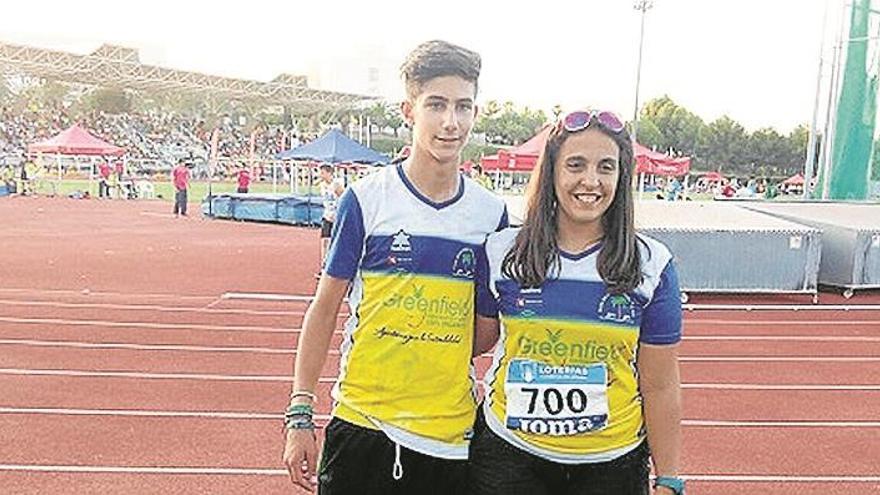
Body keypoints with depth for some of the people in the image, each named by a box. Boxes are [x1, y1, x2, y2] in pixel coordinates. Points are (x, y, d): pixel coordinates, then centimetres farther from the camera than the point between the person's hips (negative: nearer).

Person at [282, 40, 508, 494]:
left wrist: (442, 362, -2)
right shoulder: (366, 198, -7)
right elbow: (325, 308, -2)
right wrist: (300, 412, -4)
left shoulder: (492, 213, 0)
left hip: (452, 434, 3)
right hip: (362, 421, -2)